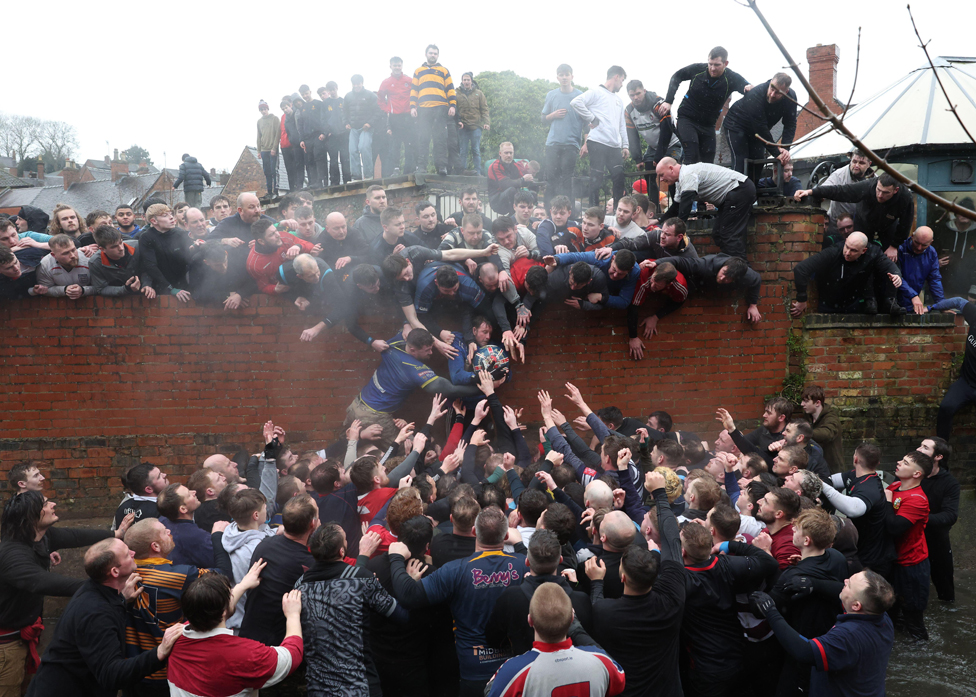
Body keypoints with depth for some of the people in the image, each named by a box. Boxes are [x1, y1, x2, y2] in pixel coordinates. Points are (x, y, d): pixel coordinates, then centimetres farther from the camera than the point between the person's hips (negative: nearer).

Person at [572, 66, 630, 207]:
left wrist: (625, 146, 17)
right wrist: (591, 119, -9)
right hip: (598, 143, -7)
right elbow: (576, 102, -12)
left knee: (619, 178, 0)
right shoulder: (596, 93, 3)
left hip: (615, 147, 7)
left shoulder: (619, 101, 27)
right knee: (596, 180, -6)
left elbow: (622, 125, 27)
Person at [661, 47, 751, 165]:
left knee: (708, 161, 2)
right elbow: (677, 77, 2)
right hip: (686, 118, -3)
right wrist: (668, 101, -7)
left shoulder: (732, 78, -13)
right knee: (691, 157, -21)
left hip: (708, 124, 3)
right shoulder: (697, 69, -14)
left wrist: (750, 88, -47)